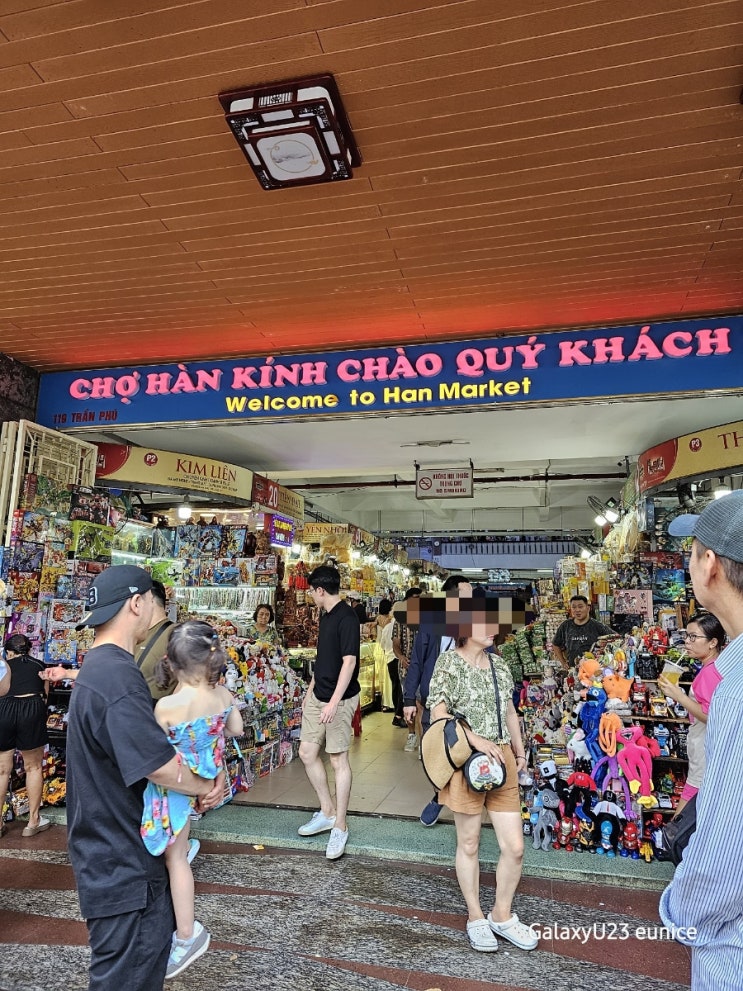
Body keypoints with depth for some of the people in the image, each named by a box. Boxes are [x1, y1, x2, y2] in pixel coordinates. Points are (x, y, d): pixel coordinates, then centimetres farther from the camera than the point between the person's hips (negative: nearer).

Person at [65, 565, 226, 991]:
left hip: (126, 853, 10)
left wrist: (205, 776, 1)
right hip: (122, 865, -10)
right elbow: (160, 764, -30)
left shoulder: (101, 667, 6)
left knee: (155, 942, 25)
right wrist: (206, 786, -9)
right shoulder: (118, 675, -29)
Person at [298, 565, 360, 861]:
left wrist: (334, 702, -26)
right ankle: (327, 811, 28)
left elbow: (349, 661, -22)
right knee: (307, 753, 12)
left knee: (338, 759, 1)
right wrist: (310, 690, 21)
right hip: (318, 696, 9)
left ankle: (340, 826, 16)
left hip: (339, 699, -9)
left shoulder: (346, 617, -18)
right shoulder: (325, 616, 9)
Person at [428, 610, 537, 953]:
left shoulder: (498, 663, 9)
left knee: (514, 846, 7)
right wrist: (476, 740, -21)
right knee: (469, 845, 11)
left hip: (502, 762, 5)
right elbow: (438, 712, -15)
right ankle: (475, 918, 32)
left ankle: (502, 915, 30)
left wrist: (520, 751, 15)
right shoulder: (449, 661, -9)